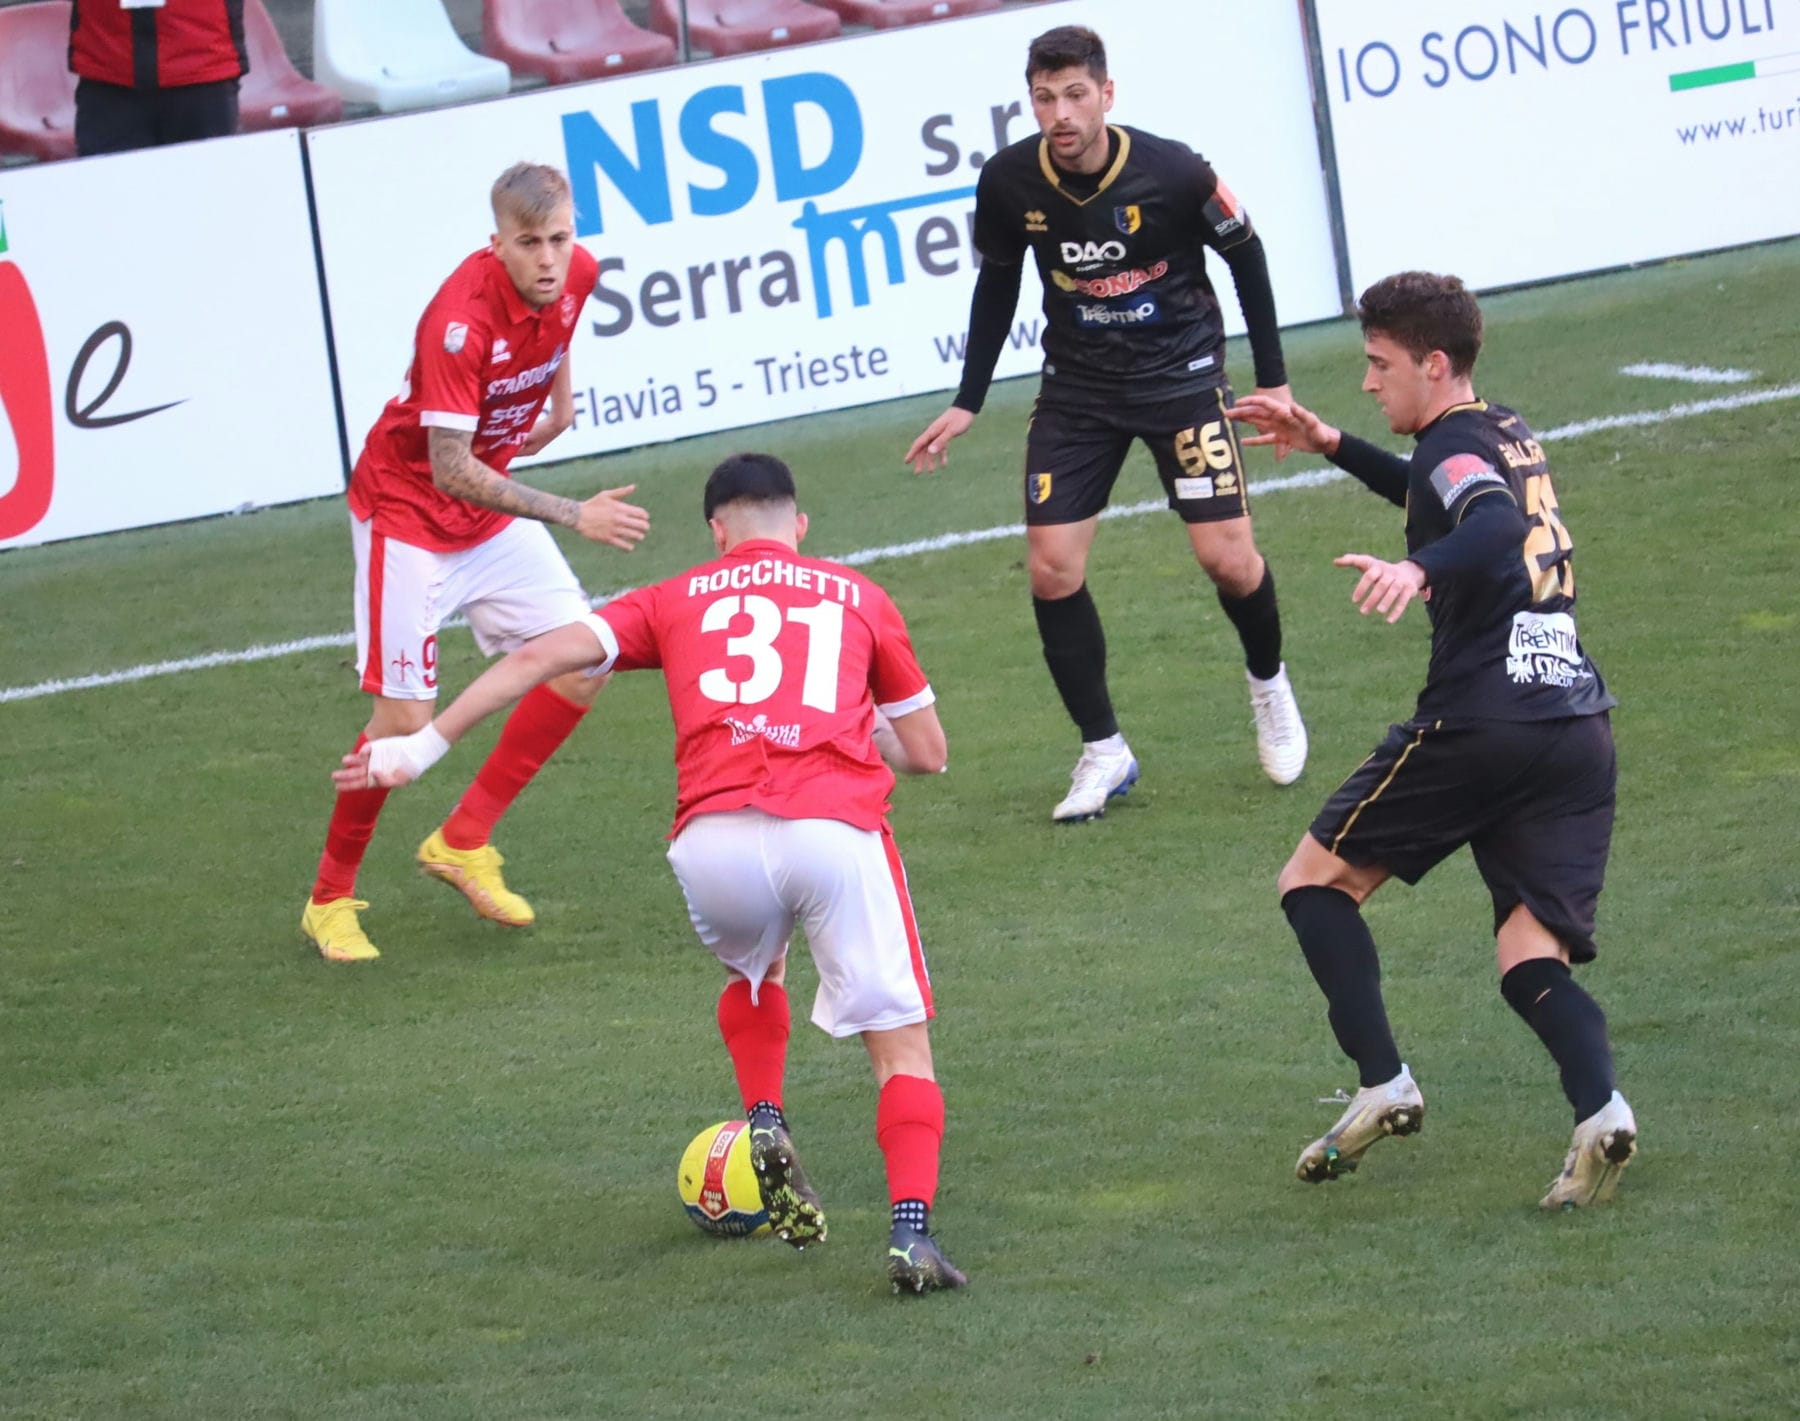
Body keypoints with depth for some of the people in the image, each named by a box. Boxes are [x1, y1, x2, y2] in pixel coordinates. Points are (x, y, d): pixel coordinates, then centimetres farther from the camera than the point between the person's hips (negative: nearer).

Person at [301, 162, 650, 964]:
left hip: (494, 504, 7)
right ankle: (329, 899, 10)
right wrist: (575, 517, -35)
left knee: (582, 666, 2)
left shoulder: (577, 275, -11)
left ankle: (462, 842, 16)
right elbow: (451, 471, -32)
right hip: (409, 512, -7)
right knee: (405, 718, -10)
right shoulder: (459, 319, -33)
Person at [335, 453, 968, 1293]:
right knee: (901, 1046, 9)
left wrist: (424, 744, 14)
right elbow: (926, 752, 27)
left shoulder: (677, 600, 23)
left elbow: (544, 655, 12)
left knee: (752, 972, 35)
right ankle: (912, 1232, -11)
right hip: (835, 830, -1)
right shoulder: (858, 597, 23)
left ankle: (766, 1128, 14)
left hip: (714, 838, 1)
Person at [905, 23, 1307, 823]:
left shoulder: (1173, 173, -20)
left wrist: (1273, 380, 1)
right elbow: (997, 284, 6)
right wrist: (967, 403, 8)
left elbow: (1245, 254, -3)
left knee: (1228, 559, -10)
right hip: (1077, 388, 3)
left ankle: (1268, 683, 24)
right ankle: (1103, 752, 7)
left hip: (1181, 374, -3)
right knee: (1051, 571, -8)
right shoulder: (1008, 182, -13)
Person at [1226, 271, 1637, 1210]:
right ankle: (1599, 1107, -27)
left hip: (1481, 719, -8)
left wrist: (1420, 569, -44)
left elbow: (1495, 528, -26)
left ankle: (1382, 1085, -4)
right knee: (1532, 960, 2)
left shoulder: (1455, 444, -3)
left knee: (1317, 878, 9)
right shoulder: (1508, 437, 23)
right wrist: (1331, 446, 45)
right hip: (1579, 725, 8)